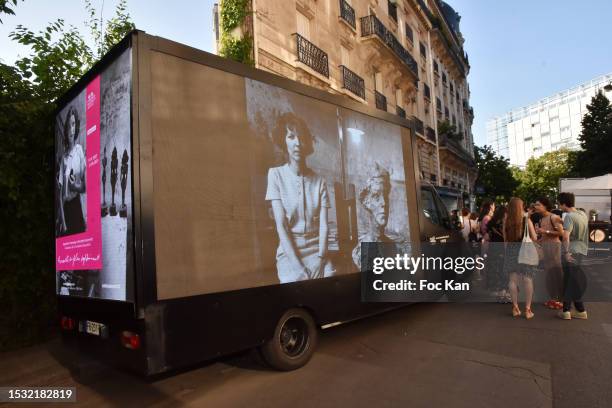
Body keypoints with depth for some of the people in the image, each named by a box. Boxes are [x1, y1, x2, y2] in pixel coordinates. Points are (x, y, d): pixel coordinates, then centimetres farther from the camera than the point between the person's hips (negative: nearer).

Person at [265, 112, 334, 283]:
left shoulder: (319, 180, 4)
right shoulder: (276, 174, -4)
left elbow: (323, 224, -2)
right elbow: (280, 225, -11)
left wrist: (320, 259, -14)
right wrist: (297, 264, -16)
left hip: (317, 250, 2)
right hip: (289, 252, -2)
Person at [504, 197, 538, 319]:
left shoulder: (506, 221, -3)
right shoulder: (526, 220, -8)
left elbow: (505, 239, 3)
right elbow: (534, 238, -3)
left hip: (511, 251, 2)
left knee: (513, 280, 8)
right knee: (527, 280, 5)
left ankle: (515, 308, 13)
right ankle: (527, 309, 6)